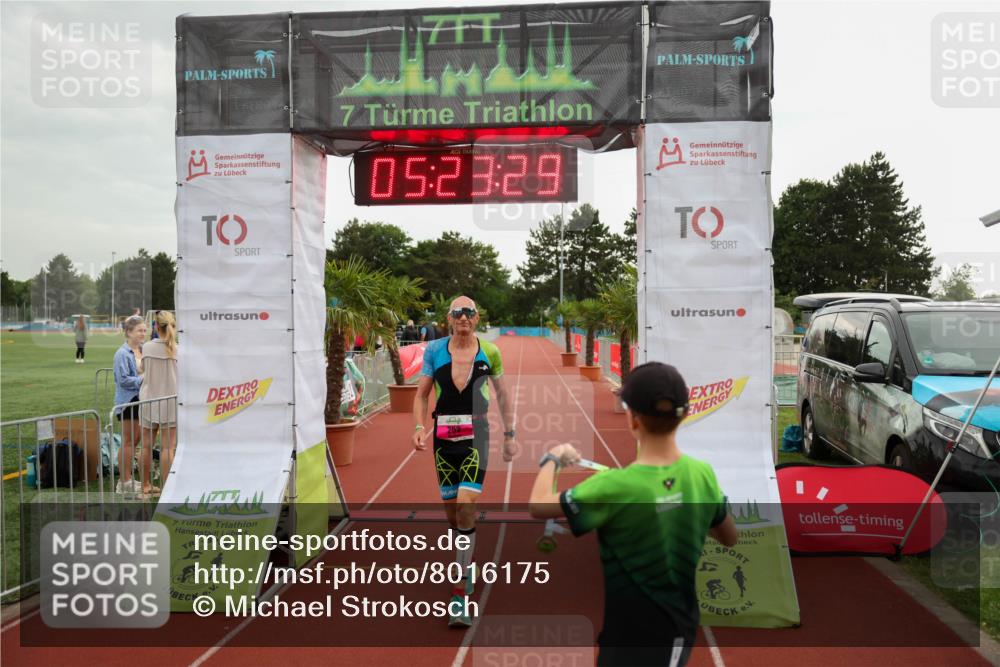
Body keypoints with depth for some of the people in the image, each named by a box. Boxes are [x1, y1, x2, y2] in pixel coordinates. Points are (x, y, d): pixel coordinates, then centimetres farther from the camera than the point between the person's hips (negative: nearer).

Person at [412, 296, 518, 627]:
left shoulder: (489, 352, 1)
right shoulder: (434, 350, 2)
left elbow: (503, 394, 11)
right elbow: (421, 394, 7)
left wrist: (510, 435, 10)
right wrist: (419, 428, -9)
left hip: (476, 435, -2)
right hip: (443, 436, 2)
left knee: (466, 508, -14)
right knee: (451, 511, 9)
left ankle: (460, 593, -6)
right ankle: (466, 566, 37)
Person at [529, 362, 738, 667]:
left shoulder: (615, 487, -27)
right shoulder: (702, 473, -9)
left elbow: (538, 506, -15)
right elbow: (730, 538, 8)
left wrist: (553, 458, 2)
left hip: (633, 635, -6)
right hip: (679, 629, 6)